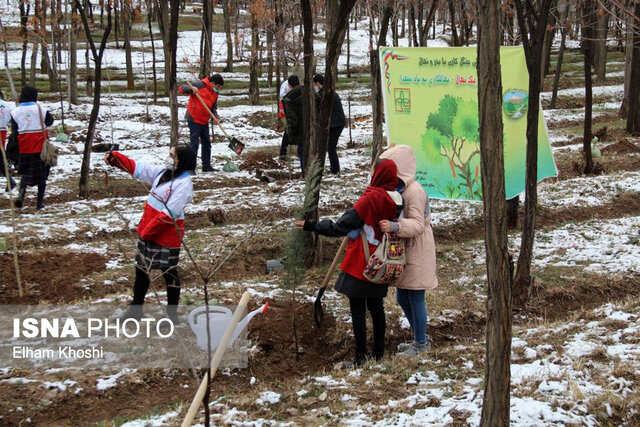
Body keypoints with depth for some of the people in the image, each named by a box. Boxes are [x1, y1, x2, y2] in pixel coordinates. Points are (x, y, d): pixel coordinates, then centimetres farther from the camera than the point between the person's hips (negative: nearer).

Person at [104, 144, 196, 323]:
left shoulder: (184, 184, -22)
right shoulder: (163, 172, 4)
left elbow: (169, 213, -25)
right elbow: (138, 168, 11)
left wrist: (147, 231, -20)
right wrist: (115, 158, 1)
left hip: (167, 236, -9)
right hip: (147, 232, 9)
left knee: (169, 274, 6)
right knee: (141, 270, 18)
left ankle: (172, 313, 20)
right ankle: (136, 308, 33)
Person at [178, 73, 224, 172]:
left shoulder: (215, 93, 8)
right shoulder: (199, 85, -13)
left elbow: (213, 108, 11)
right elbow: (182, 88, -11)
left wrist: (216, 117, -8)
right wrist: (191, 89, -30)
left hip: (204, 121, 8)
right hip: (194, 120, -8)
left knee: (207, 143, 15)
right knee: (194, 144, -8)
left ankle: (206, 166, 27)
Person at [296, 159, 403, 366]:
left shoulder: (371, 198, -19)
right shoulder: (397, 199, 1)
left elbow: (342, 226, -17)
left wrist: (312, 226, -10)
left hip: (360, 263, -7)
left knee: (357, 309, 1)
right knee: (375, 306, 17)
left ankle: (361, 356, 4)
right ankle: (379, 352, 25)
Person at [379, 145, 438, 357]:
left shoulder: (414, 191, -21)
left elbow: (417, 225, -27)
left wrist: (394, 227, -41)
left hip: (417, 253, -10)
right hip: (403, 251, 10)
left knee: (415, 299, 0)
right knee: (403, 298, 16)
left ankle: (421, 343, 15)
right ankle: (420, 338, 32)